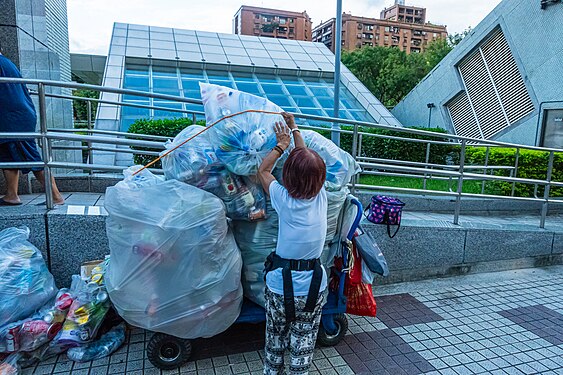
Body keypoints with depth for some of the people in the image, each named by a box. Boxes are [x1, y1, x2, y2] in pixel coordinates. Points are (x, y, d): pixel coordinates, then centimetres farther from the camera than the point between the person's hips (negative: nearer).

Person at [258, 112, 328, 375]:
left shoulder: (285, 200, -17)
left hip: (280, 287, -2)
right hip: (313, 288, 2)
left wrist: (282, 144, 13)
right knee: (303, 348, 17)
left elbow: (263, 170, 3)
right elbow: (308, 161, 8)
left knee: (275, 345, 20)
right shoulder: (320, 197, -9)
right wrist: (294, 129, 20)